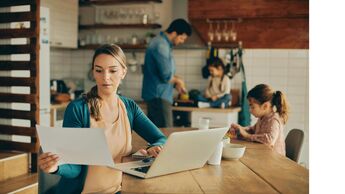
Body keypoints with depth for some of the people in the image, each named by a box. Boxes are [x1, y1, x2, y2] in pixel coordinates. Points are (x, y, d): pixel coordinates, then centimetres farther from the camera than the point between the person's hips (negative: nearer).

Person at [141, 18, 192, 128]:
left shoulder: (163, 43, 15)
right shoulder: (161, 45, -18)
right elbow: (166, 75, -22)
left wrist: (175, 83, 9)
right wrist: (178, 81, -2)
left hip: (155, 95, 11)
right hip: (159, 96, -11)